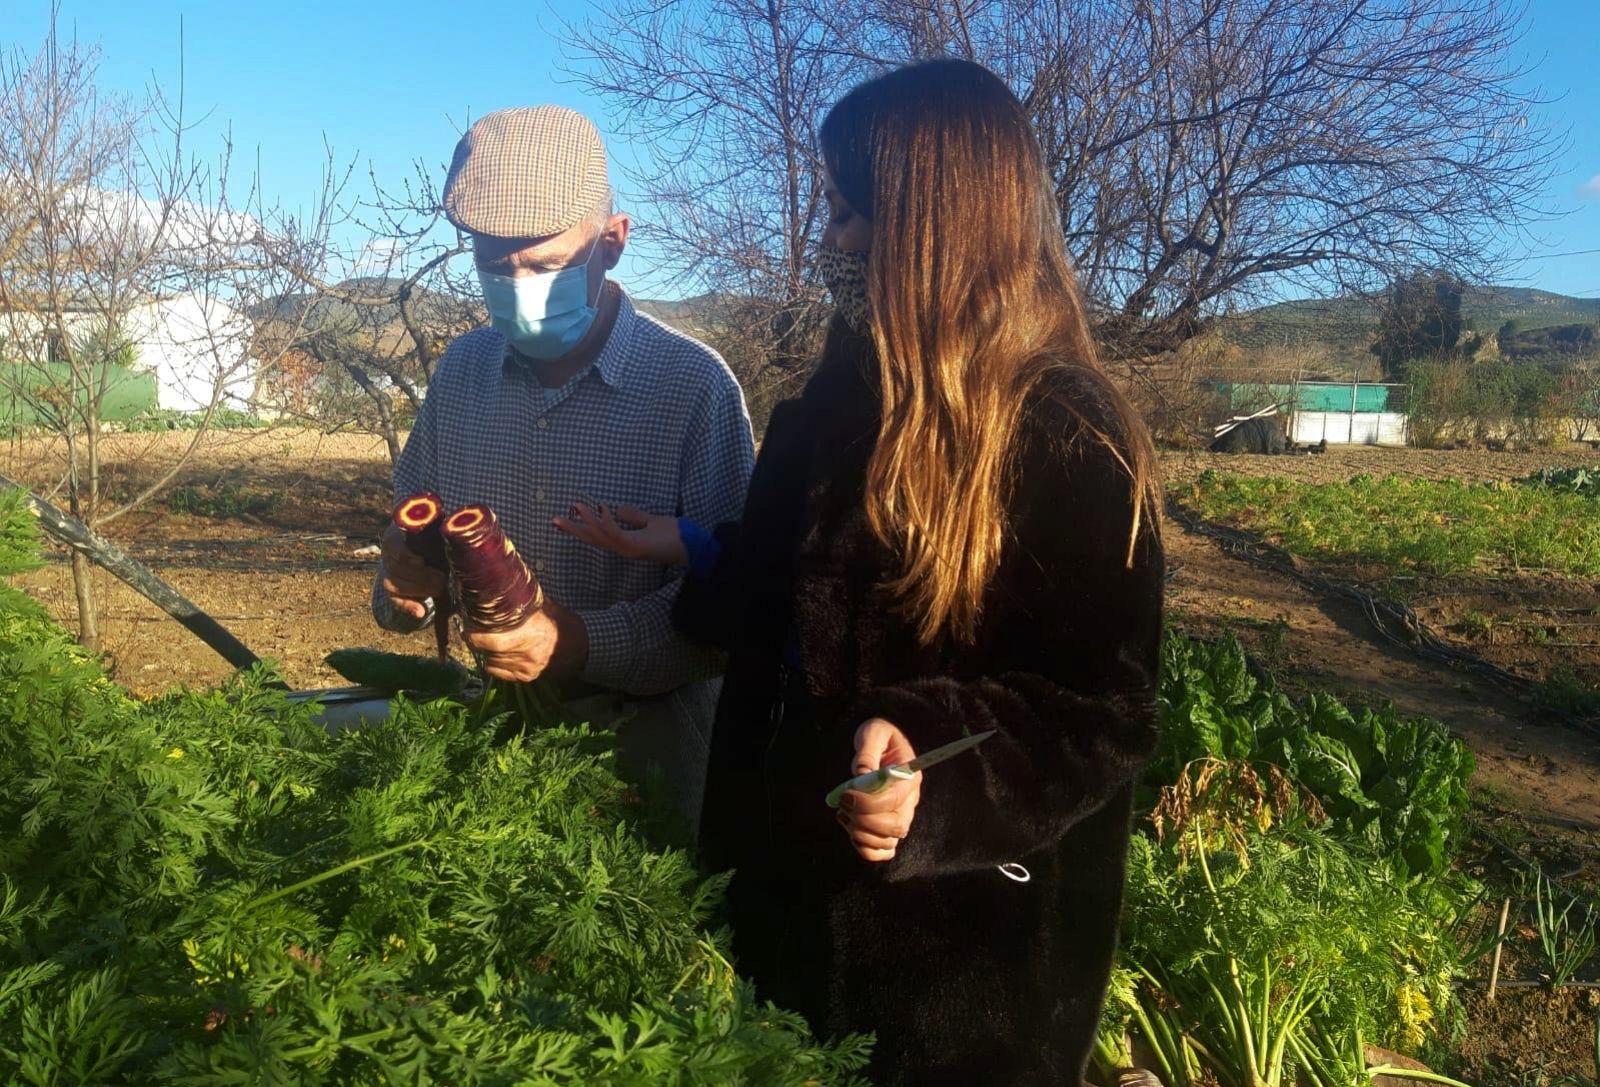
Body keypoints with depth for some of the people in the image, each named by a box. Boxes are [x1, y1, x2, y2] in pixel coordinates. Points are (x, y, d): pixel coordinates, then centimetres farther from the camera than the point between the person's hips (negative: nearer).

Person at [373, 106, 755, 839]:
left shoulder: (694, 385, -15)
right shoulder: (462, 369, 1)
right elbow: (415, 528, 10)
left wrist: (582, 642, -32)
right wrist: (405, 585, -12)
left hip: (644, 745, -4)